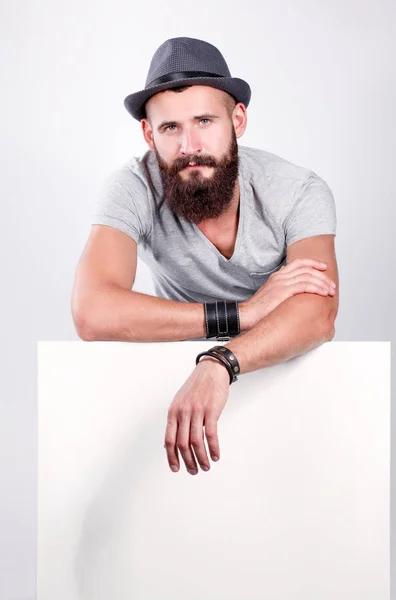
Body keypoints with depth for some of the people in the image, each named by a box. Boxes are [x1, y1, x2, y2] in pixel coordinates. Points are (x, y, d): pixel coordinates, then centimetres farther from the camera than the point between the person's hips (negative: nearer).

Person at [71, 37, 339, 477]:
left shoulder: (300, 191, -17)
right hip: (177, 366, 1)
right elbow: (92, 313, -35)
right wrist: (242, 313, -34)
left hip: (284, 365, 0)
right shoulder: (133, 189, -20)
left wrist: (219, 365, -51)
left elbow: (318, 314, -33)